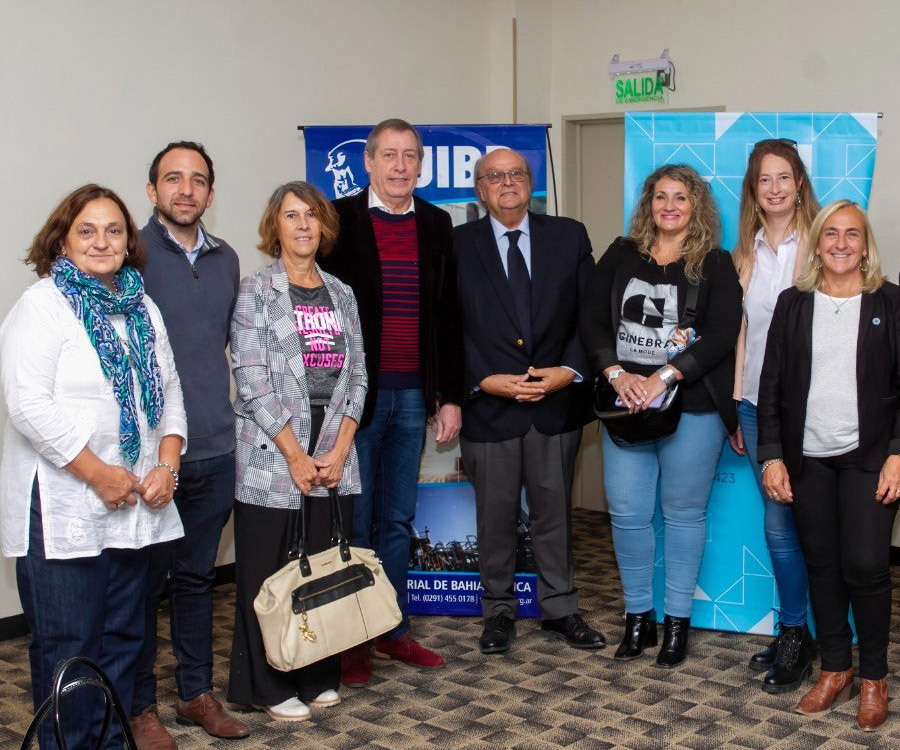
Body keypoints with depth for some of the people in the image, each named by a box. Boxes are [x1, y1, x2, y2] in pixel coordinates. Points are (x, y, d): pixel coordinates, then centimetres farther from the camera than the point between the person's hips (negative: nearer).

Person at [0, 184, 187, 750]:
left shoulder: (143, 309, 14)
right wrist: (99, 474, -17)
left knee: (123, 637, 13)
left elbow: (170, 391, 15)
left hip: (135, 502, 7)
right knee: (68, 644, -1)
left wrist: (167, 464, -1)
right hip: (63, 505, -6)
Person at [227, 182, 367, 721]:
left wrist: (340, 447, -3)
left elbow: (357, 376, 10)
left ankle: (318, 676, 21)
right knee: (269, 571, 1)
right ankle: (272, 687, 13)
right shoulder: (255, 292, 0)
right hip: (272, 455, -4)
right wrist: (295, 454, -12)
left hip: (334, 456, 4)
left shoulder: (341, 295, 13)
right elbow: (252, 379, -8)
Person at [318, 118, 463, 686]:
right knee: (354, 522, 3)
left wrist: (451, 396, 8)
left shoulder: (436, 226, 9)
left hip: (413, 394, 4)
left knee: (398, 520, 13)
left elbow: (449, 317, 11)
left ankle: (393, 629, 25)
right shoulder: (340, 221, -4)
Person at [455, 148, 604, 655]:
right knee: (495, 516, 9)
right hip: (489, 404, -1)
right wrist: (485, 380, -13)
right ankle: (499, 611, 25)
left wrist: (569, 371, -10)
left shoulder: (569, 236, 6)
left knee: (556, 512, 11)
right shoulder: (458, 245, 2)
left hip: (557, 402, 1)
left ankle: (560, 609, 25)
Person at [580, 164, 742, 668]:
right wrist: (617, 375, -10)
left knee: (684, 513, 5)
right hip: (627, 404, 3)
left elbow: (722, 334, -9)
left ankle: (678, 623, 17)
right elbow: (593, 320, 5)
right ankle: (638, 617, 19)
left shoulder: (716, 265, 2)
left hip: (692, 406, -2)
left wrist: (663, 377, -18)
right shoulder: (621, 256, 10)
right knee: (627, 513, 3)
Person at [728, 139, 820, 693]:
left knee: (784, 522, -2)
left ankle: (794, 636, 14)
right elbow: (740, 330, 12)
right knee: (781, 521, 10)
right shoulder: (746, 251, 11)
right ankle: (796, 636, 22)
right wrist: (734, 404, 9)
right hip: (757, 402, 5)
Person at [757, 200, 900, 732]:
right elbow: (772, 385, 6)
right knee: (822, 564, 7)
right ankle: (835, 668, 22)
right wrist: (772, 456, -1)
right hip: (808, 458, 2)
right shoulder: (793, 303, 6)